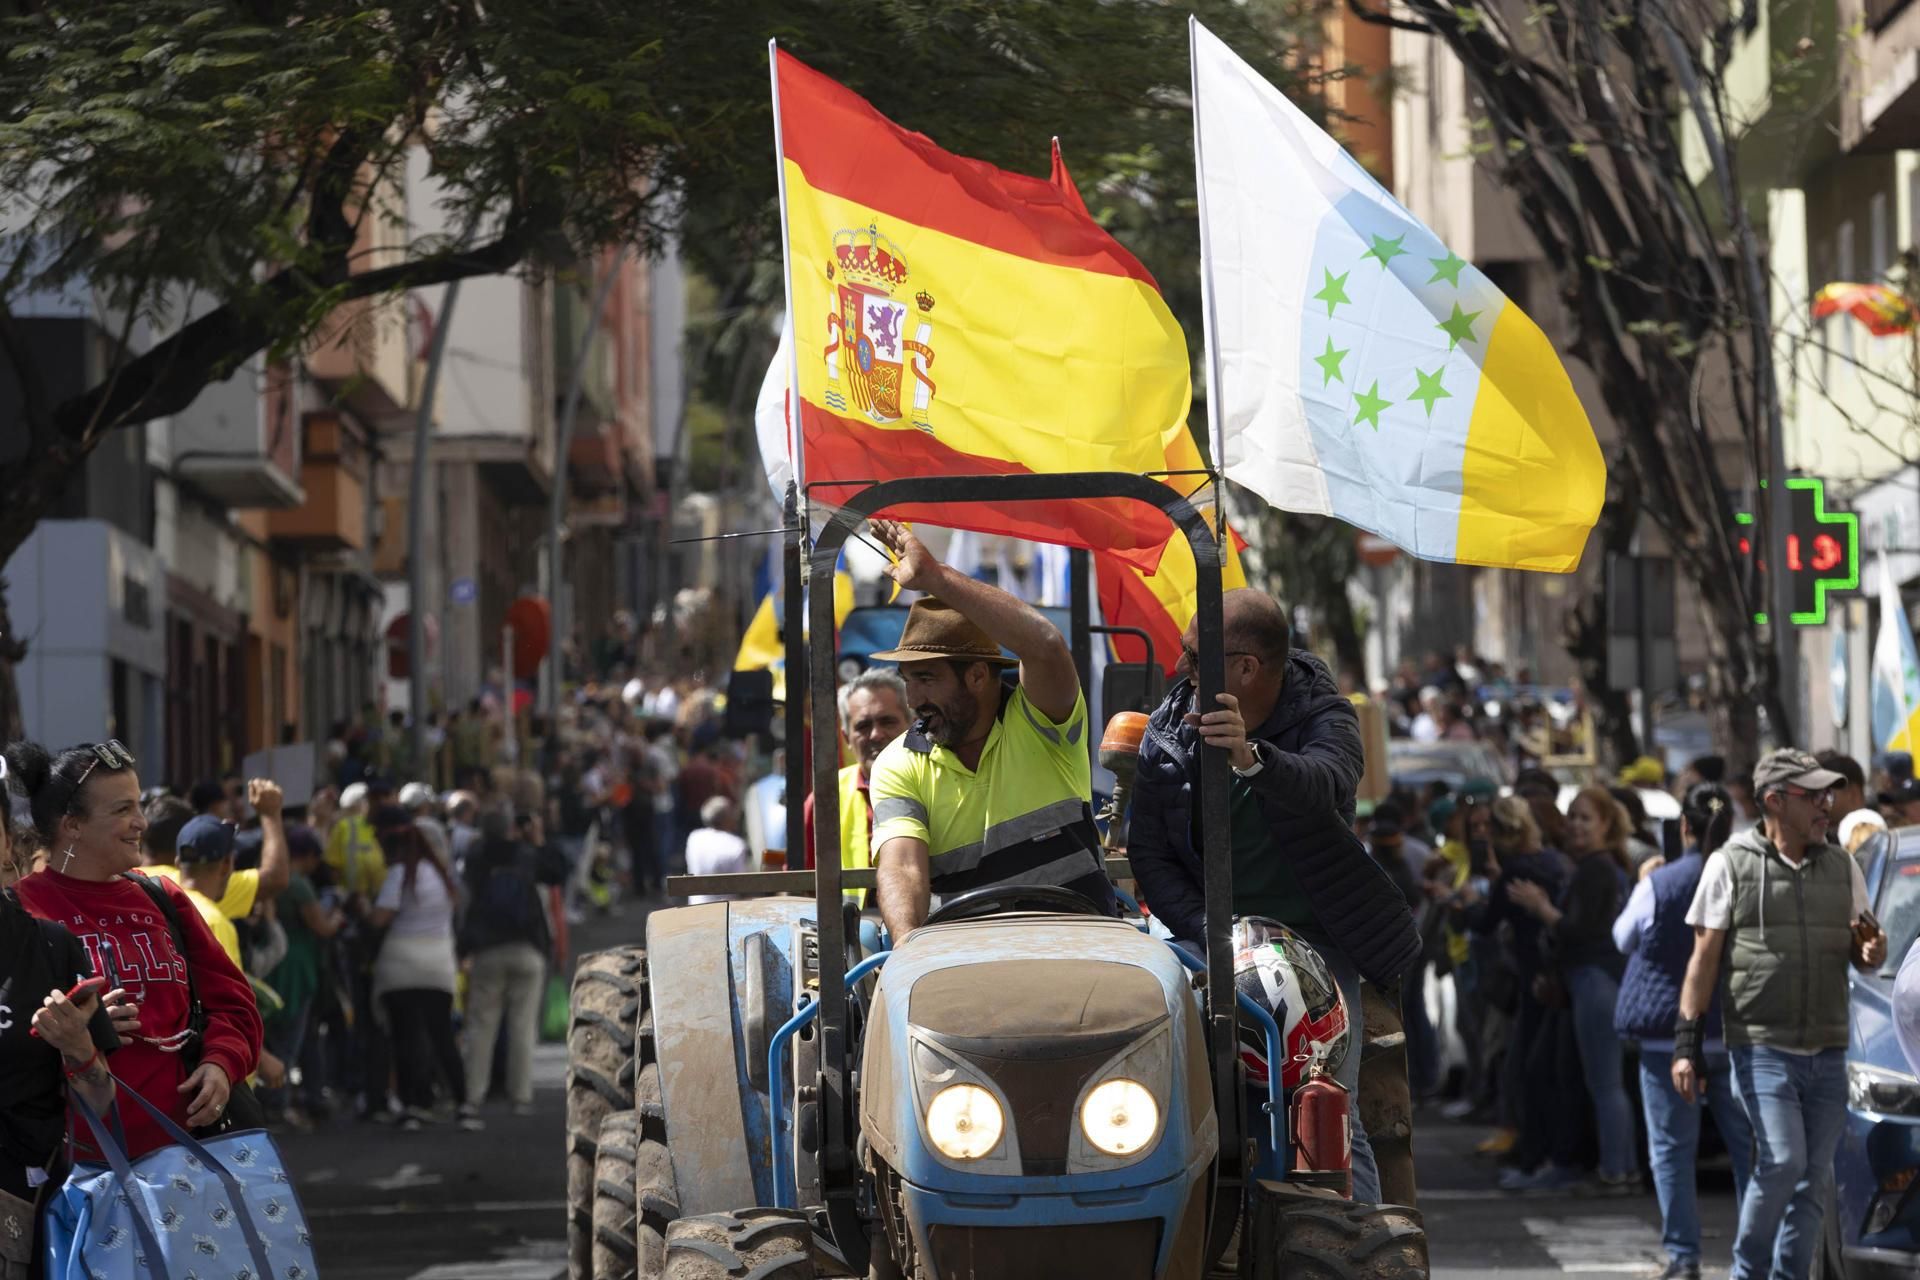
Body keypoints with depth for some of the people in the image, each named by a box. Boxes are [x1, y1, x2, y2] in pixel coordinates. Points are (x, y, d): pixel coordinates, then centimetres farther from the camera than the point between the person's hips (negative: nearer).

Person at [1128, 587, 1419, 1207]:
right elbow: (1149, 854, 1)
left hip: (1315, 943, -3)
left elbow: (1323, 783, -35)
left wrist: (1252, 758, -56)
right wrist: (1209, 935, -15)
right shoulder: (1167, 731, 2)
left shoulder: (1323, 718, -10)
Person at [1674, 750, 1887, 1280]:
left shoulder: (1842, 867, 12)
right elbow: (1704, 958, 0)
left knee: (1815, 1178, 4)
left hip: (1827, 1054, 5)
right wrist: (1687, 1043, -6)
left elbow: (1862, 955, 18)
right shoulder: (1731, 864, -1)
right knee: (1783, 1161, -16)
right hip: (1762, 1046, -5)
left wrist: (1872, 951, -8)